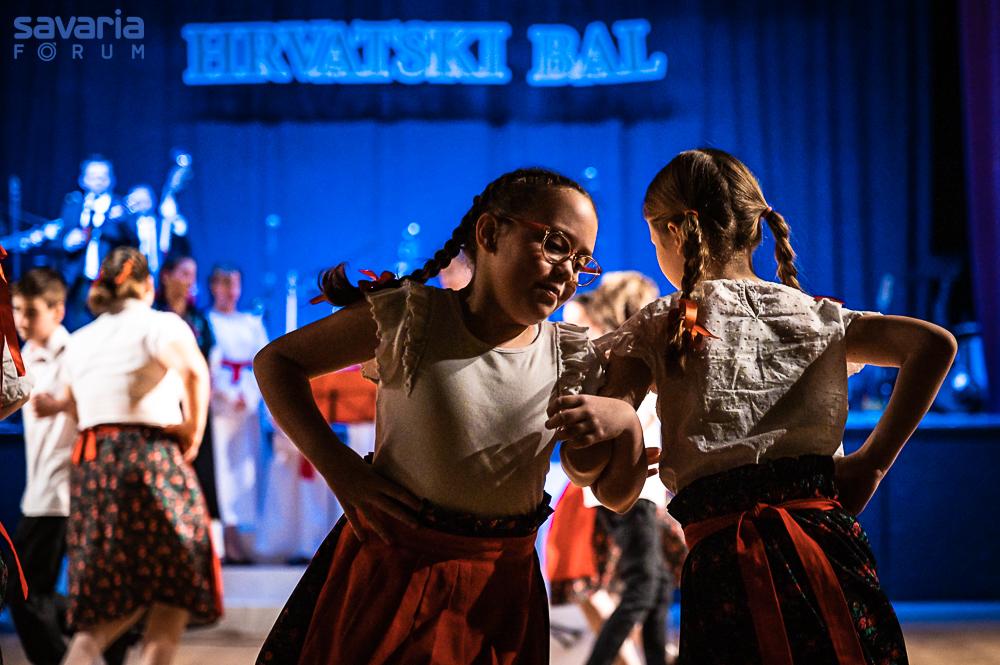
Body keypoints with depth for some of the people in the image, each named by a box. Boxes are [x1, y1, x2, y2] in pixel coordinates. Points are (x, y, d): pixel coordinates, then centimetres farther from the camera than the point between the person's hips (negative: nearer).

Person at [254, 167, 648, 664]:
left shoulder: (569, 361, -1)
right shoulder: (412, 319, -11)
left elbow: (617, 496, 4)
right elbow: (276, 360, -3)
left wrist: (627, 422, -18)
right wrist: (337, 466, -14)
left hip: (498, 586, 3)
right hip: (388, 567, -3)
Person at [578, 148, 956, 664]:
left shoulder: (658, 327, 5)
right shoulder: (816, 316, 14)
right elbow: (935, 344, 2)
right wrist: (872, 462, 5)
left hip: (727, 557, -3)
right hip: (828, 538, 3)